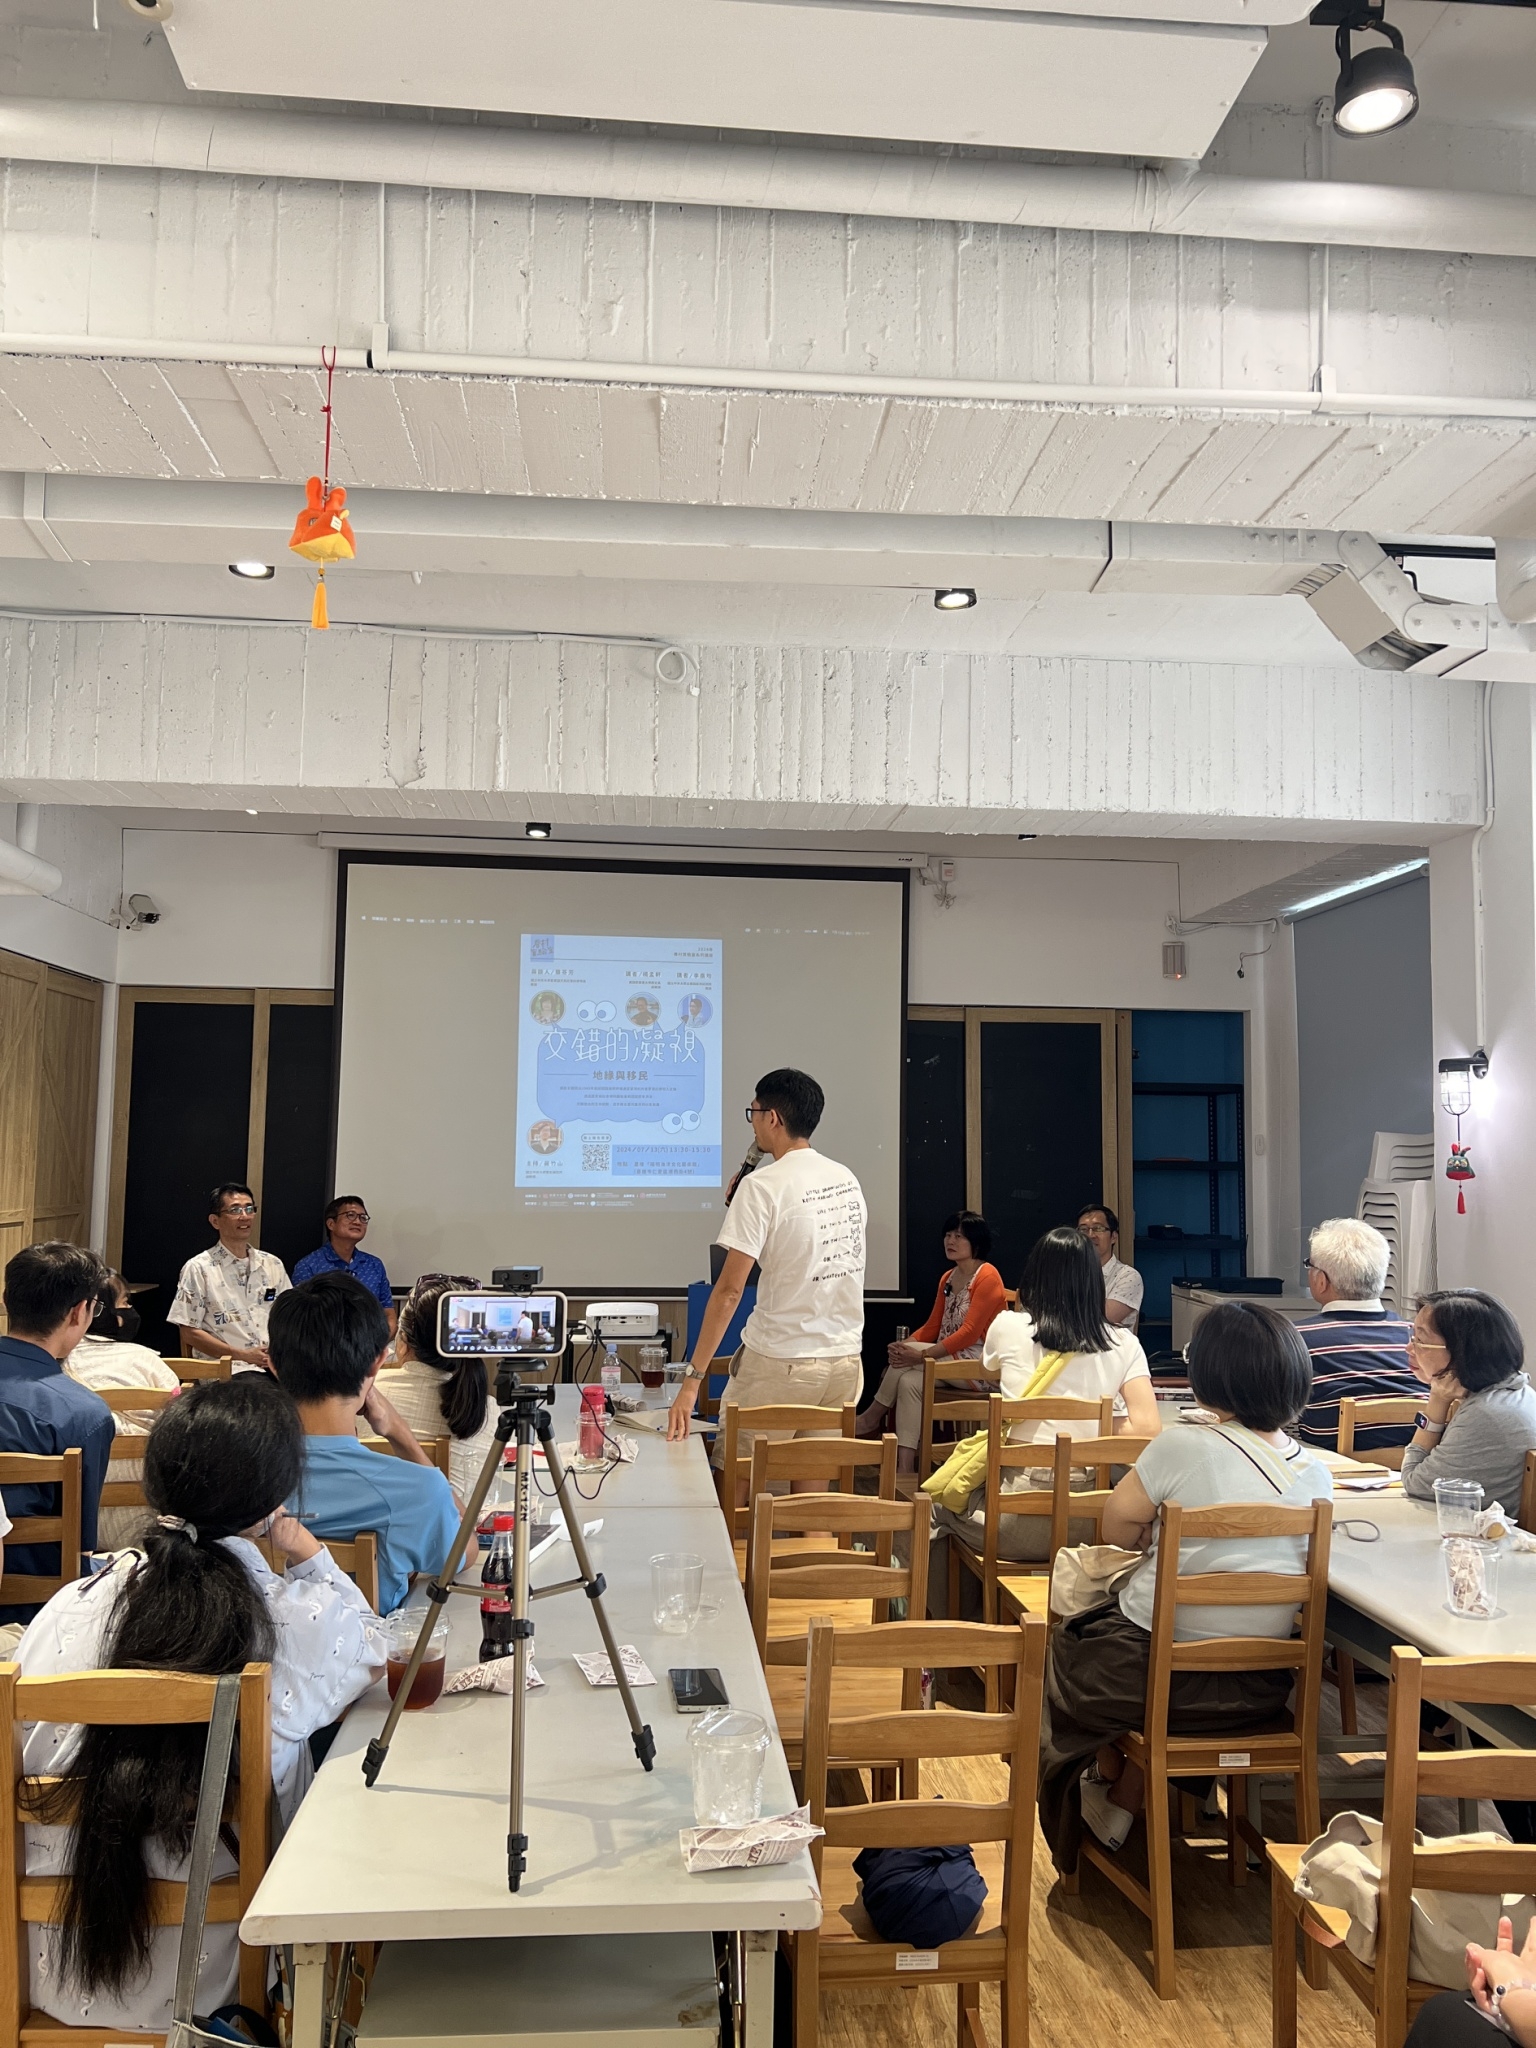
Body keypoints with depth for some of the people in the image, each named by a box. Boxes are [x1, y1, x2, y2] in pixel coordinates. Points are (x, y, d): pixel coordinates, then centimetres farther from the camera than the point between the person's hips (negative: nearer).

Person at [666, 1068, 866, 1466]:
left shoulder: (762, 1186, -13)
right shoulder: (847, 1180, 7)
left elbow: (729, 1289, -16)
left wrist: (692, 1378, -14)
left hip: (780, 1363, -6)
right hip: (846, 1359, 6)